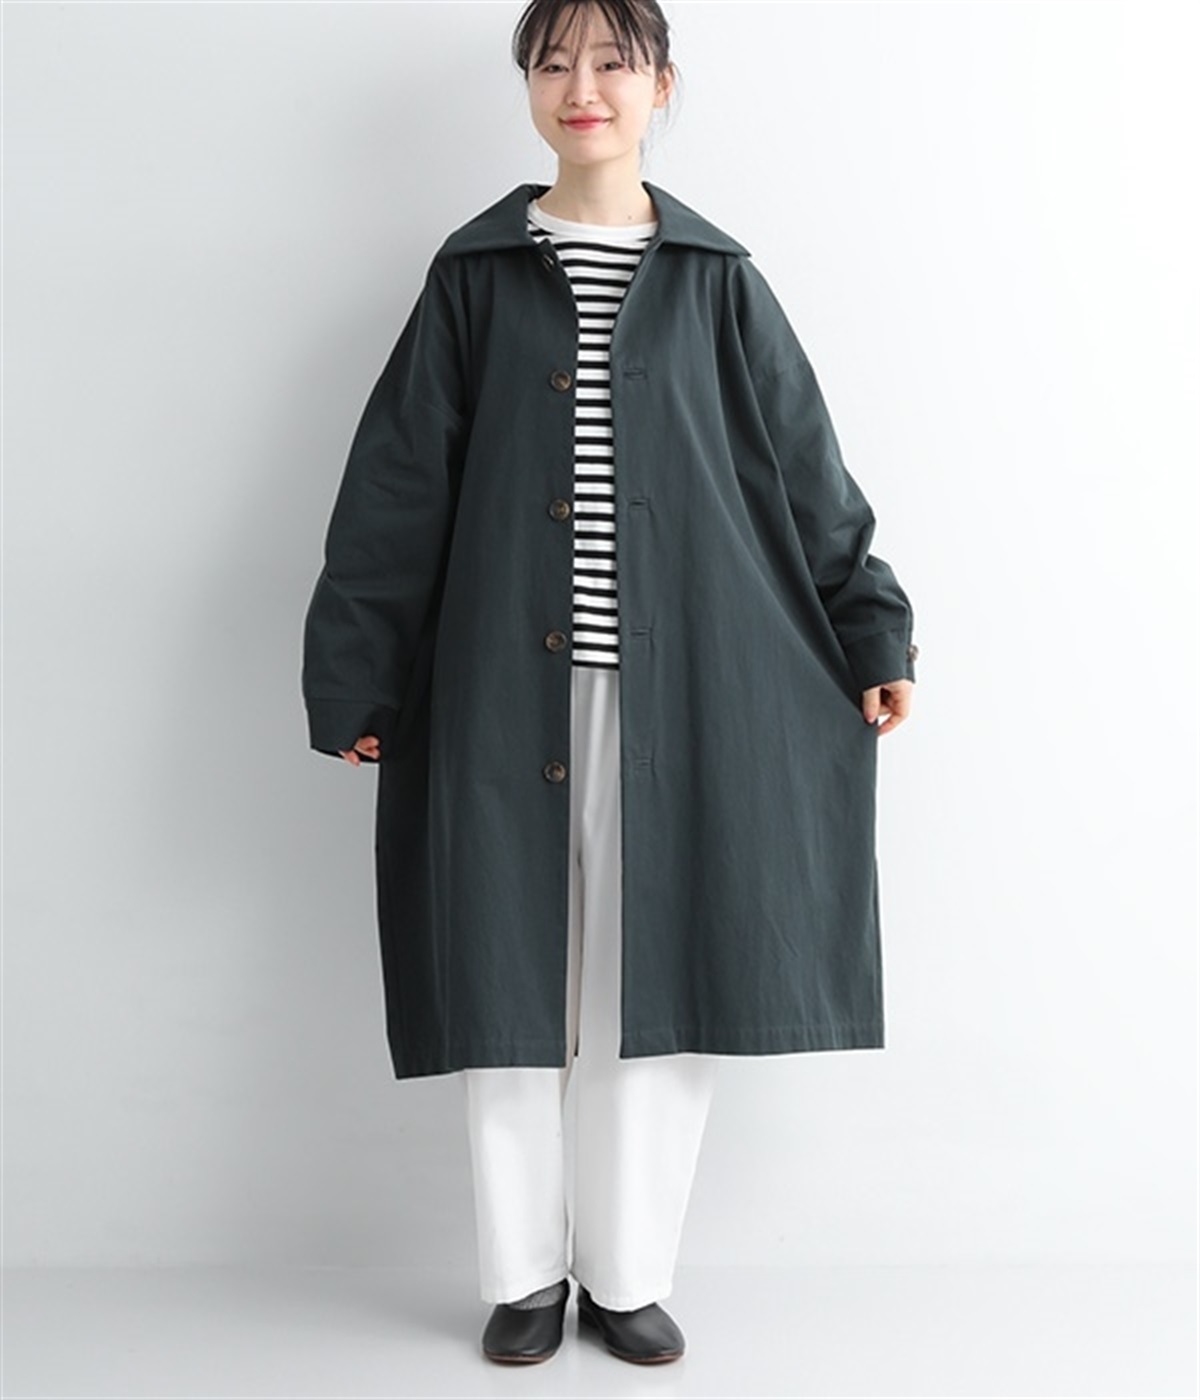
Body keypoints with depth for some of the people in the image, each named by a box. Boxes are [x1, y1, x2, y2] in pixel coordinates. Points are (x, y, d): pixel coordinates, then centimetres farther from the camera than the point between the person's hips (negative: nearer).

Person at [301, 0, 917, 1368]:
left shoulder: (714, 280, 7)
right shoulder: (475, 276, 6)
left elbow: (806, 471, 9)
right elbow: (396, 488, 5)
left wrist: (873, 633, 7)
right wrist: (353, 677, 3)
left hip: (678, 688, 0)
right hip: (507, 686, 0)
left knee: (658, 974, 4)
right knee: (507, 969, 5)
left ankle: (629, 1275, 21)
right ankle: (525, 1274, 22)